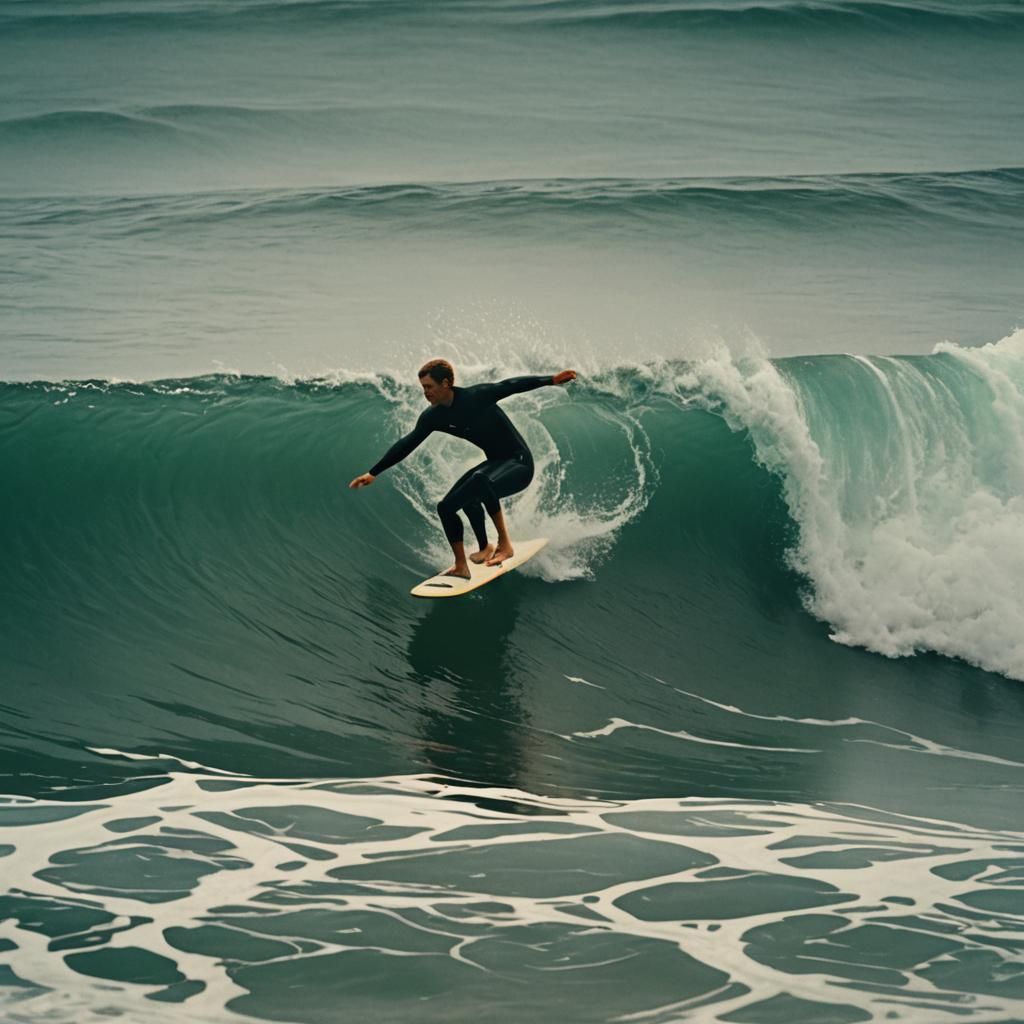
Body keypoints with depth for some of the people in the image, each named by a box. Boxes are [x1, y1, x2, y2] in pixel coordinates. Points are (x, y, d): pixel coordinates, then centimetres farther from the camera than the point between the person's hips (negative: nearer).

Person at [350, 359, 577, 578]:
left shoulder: (475, 396, -19)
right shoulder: (433, 417, -1)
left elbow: (510, 386, -19)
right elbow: (406, 445, 6)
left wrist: (552, 380, -28)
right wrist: (374, 473, 7)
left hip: (519, 463, -8)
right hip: (495, 464, 8)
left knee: (480, 479, -38)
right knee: (447, 507, -3)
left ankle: (505, 544, -26)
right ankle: (461, 566, 9)